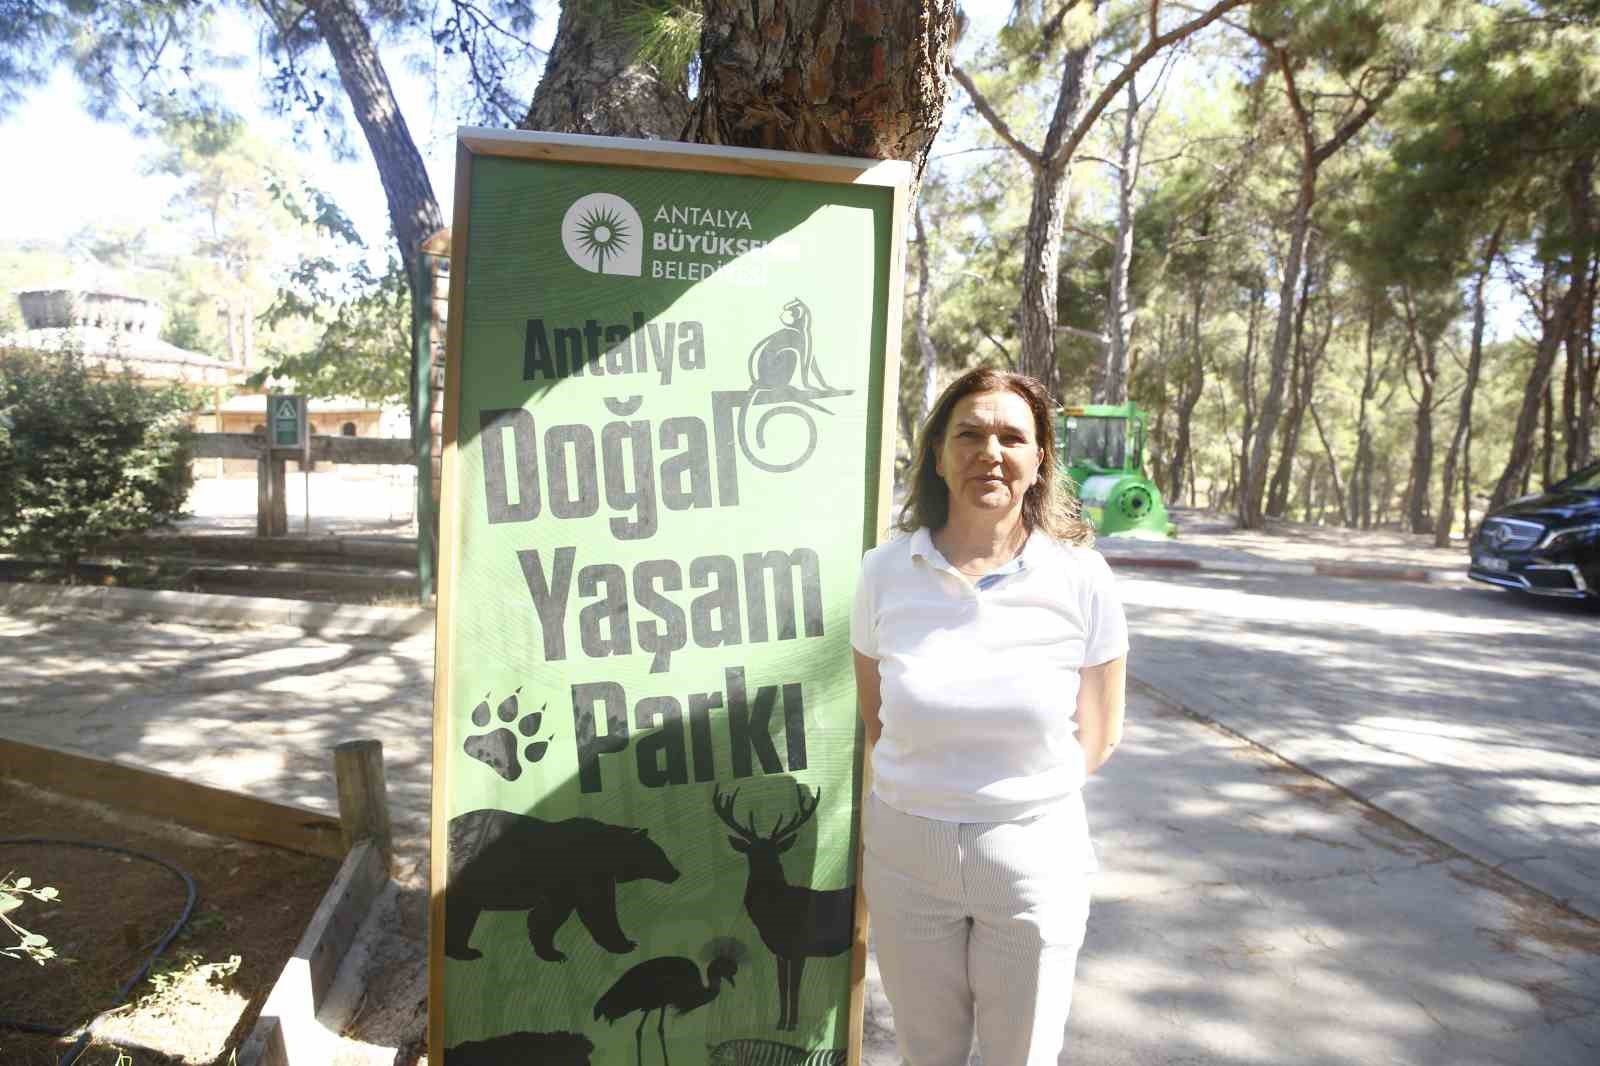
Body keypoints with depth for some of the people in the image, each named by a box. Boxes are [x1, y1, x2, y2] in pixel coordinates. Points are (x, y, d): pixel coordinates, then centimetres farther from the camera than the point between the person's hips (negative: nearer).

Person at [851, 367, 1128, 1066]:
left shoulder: (1080, 578, -10)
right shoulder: (885, 572, -7)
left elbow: (1095, 736, -1)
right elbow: (875, 717, 5)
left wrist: (1012, 794, -2)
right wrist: (927, 795, 0)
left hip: (1034, 856, -1)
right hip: (907, 850, 1)